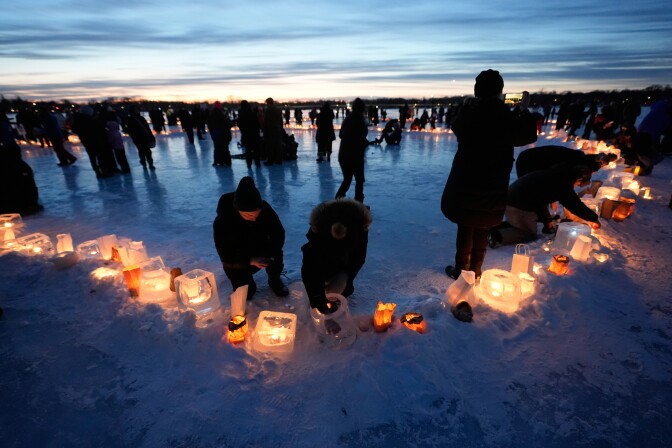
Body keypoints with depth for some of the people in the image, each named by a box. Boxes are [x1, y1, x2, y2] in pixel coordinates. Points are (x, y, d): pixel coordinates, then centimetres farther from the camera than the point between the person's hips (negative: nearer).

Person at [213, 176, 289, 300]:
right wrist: (250, 261, -37)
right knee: (246, 294, -3)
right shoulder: (222, 222, -32)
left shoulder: (265, 209, -26)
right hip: (236, 260, -1)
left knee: (276, 254, -29)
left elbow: (279, 234, -17)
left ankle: (274, 279, 2)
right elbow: (225, 256, -24)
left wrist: (270, 254, -35)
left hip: (259, 251, 1)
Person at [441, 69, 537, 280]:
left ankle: (461, 270, 21)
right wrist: (524, 110, 15)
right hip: (493, 186, 0)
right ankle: (475, 271, 25)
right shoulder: (506, 116, -12)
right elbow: (529, 136, 5)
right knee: (482, 231, 14)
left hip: (465, 182, 0)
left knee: (465, 229, 12)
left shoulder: (466, 112, -9)